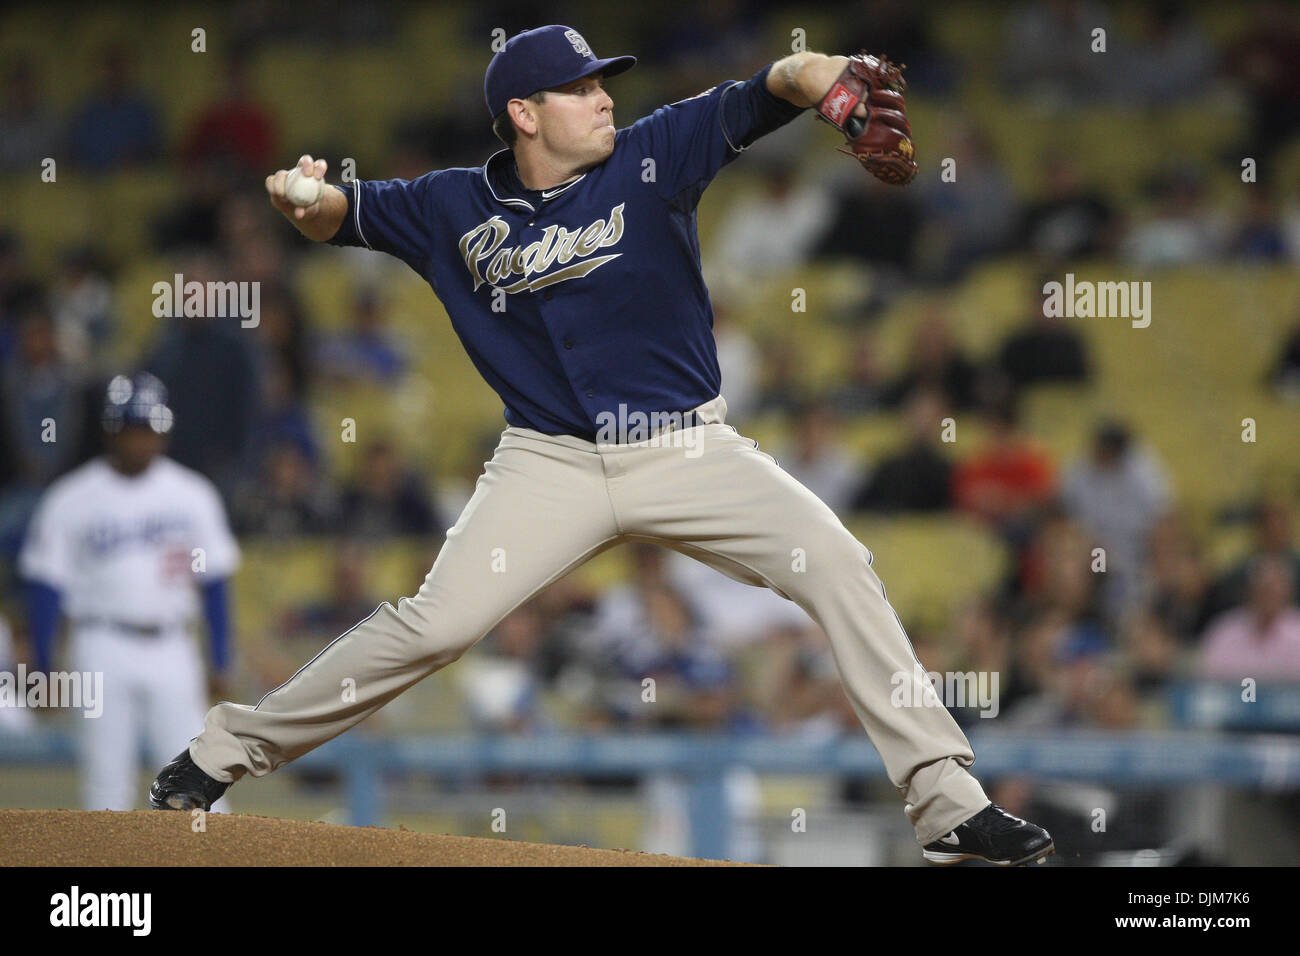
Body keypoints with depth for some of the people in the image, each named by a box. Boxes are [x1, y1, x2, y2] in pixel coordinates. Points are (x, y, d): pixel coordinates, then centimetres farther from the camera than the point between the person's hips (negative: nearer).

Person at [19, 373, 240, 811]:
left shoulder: (193, 494, 6)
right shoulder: (70, 499, -1)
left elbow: (213, 581, 11)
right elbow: (45, 585, 1)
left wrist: (220, 661, 8)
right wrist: (42, 667, -2)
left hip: (171, 648, 2)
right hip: (103, 651, -2)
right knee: (106, 775, -3)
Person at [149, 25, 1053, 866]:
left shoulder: (650, 157, -4)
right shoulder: (457, 208, 2)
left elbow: (748, 102, -19)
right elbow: (339, 213, 8)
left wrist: (809, 75, -42)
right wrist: (308, 197, -18)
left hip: (688, 450, 0)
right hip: (552, 462, 0)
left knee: (837, 565, -16)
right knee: (436, 622, -13)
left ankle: (945, 800, -12)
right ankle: (226, 751, 3)